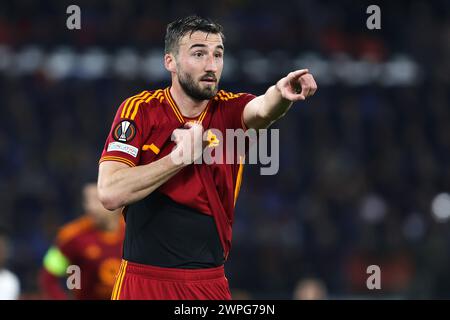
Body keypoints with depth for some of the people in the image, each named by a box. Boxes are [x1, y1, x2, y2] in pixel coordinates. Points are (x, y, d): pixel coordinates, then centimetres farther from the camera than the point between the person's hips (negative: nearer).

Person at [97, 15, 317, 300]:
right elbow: (110, 194, -17)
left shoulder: (228, 110, 0)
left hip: (211, 284, 2)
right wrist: (180, 157, -21)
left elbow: (262, 110, -25)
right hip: (143, 281, -2)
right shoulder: (140, 110, -6)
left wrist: (281, 94, -47)